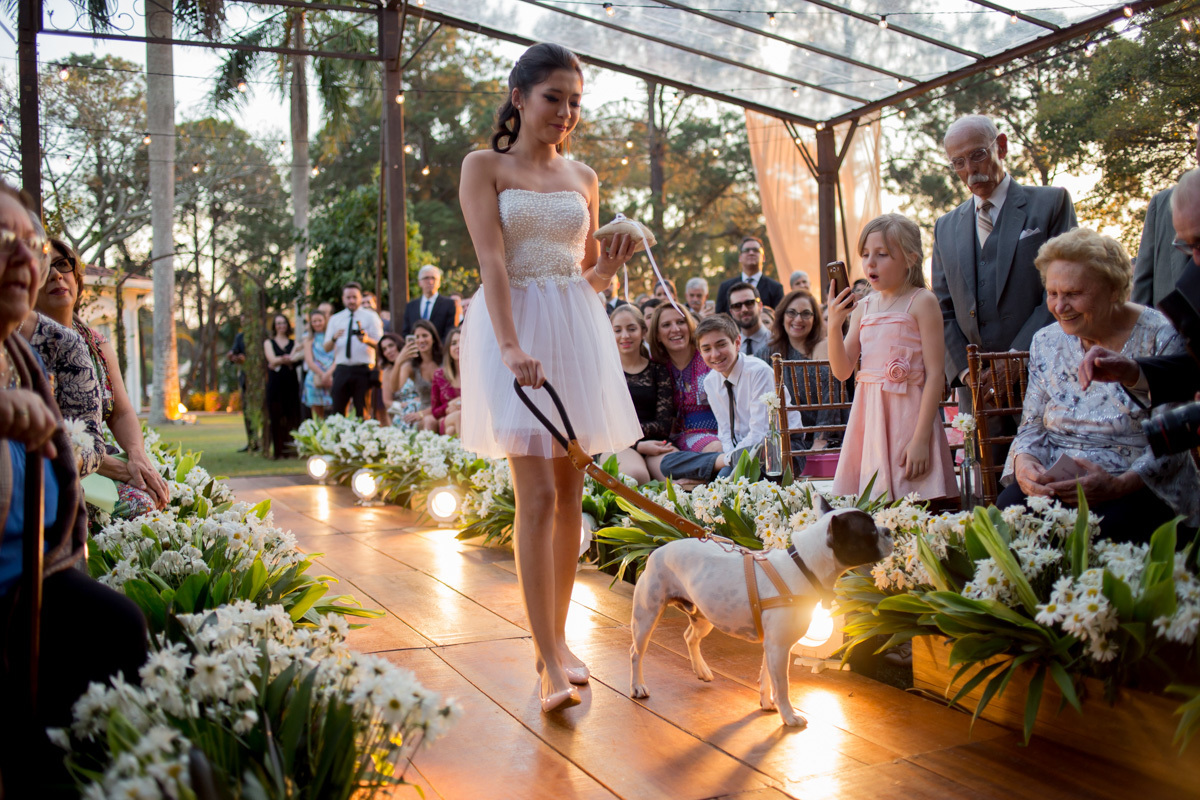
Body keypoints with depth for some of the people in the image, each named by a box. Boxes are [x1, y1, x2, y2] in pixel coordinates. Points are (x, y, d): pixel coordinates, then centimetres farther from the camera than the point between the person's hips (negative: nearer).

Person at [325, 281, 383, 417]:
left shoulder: (371, 317, 6)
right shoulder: (335, 319, 15)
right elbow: (327, 349, 11)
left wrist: (367, 340, -22)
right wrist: (334, 338, -11)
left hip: (363, 370, -3)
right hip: (342, 370, 3)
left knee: (363, 413, -1)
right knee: (338, 411, 0)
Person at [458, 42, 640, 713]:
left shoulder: (584, 178, 15)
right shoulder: (485, 167, 2)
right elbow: (493, 262, -11)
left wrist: (610, 267, -4)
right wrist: (511, 347, -24)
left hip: (579, 331, 5)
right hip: (516, 330, -4)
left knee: (571, 490, 5)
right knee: (537, 493, -11)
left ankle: (558, 637, 18)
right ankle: (551, 664, -8)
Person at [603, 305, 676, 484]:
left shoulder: (659, 369, 15)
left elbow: (663, 426, 5)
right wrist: (637, 445, -11)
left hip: (652, 444, 2)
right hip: (615, 446, -2)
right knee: (636, 474, -38)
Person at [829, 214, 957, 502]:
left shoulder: (921, 302, -4)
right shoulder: (863, 307, 11)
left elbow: (935, 374, -9)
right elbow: (842, 371, 9)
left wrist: (921, 438, -15)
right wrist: (834, 326, -6)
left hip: (909, 414, -5)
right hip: (869, 417, 5)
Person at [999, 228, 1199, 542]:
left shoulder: (1159, 340, -5)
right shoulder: (1046, 343, 9)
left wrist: (1118, 485, -25)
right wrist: (1023, 462, -14)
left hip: (1143, 489, -3)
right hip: (1055, 485, 3)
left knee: (1102, 527, -35)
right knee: (1009, 507, -28)